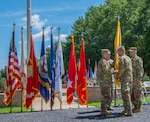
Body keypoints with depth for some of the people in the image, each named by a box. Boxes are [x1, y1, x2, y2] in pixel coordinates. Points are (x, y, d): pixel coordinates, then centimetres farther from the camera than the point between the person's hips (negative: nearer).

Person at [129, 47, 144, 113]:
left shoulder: (138, 59, -10)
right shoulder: (131, 60, 18)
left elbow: (140, 70, -16)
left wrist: (138, 79, -23)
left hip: (136, 80, -9)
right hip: (131, 80, 9)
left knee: (137, 94, -5)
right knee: (131, 94, 9)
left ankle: (139, 108, 2)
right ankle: (135, 107, 18)